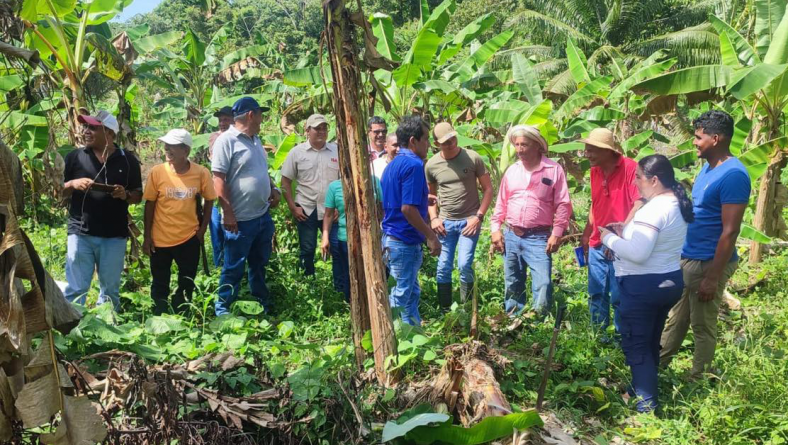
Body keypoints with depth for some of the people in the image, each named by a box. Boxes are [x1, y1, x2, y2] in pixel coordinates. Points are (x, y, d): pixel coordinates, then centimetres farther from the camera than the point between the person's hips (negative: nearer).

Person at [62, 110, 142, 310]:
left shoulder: (127, 160, 3)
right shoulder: (75, 157, 4)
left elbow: (138, 195, 8)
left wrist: (126, 194, -14)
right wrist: (73, 184, -13)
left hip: (114, 236, 0)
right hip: (80, 233, 0)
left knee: (110, 290, 12)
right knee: (75, 289, 0)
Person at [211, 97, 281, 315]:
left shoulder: (255, 140, 12)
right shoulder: (226, 140, -15)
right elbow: (218, 179, -19)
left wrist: (273, 188, 6)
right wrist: (228, 213, -21)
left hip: (263, 215, 8)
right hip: (240, 219, -8)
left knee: (259, 263, 21)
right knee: (234, 267, 3)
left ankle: (262, 303, 36)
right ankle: (223, 310, 18)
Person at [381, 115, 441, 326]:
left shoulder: (392, 165, 13)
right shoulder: (414, 165, -16)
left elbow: (384, 205, 17)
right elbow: (408, 208, -24)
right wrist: (431, 236, -16)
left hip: (390, 238, 10)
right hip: (405, 242, -10)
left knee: (411, 293, 19)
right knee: (400, 296, -1)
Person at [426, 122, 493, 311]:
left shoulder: (473, 158, -7)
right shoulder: (431, 165, -1)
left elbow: (488, 189, -1)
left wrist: (478, 217, -8)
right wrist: (433, 218, 1)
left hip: (469, 221, -2)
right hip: (445, 222, 3)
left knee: (464, 265, -11)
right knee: (443, 268, 5)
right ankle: (445, 312, 19)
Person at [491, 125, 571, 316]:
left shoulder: (554, 169, -3)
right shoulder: (512, 170, 10)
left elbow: (563, 204, -5)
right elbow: (501, 202, 14)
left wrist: (557, 233, -11)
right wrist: (495, 228, 6)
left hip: (539, 238, -4)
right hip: (511, 236, 4)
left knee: (543, 285, -11)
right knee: (512, 286, 12)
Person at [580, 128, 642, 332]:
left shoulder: (630, 168, -14)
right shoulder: (595, 171, 8)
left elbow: (640, 204, -19)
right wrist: (586, 235, 18)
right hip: (597, 245, 7)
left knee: (619, 298, 2)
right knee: (596, 294, 14)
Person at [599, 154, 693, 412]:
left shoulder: (654, 209, -23)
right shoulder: (677, 205, 8)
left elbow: (637, 253, -28)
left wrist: (610, 238, -14)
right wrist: (626, 232, 7)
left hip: (643, 286, -10)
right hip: (670, 281, 10)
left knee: (635, 344, 0)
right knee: (651, 340, 21)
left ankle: (647, 404, 3)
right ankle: (645, 388, 35)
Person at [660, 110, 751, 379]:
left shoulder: (733, 175, -21)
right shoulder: (708, 167, 8)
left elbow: (730, 231, -23)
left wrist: (713, 277, -22)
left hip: (707, 264, -9)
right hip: (687, 258, 9)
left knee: (702, 326, 7)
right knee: (676, 319, 18)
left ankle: (697, 382, 22)